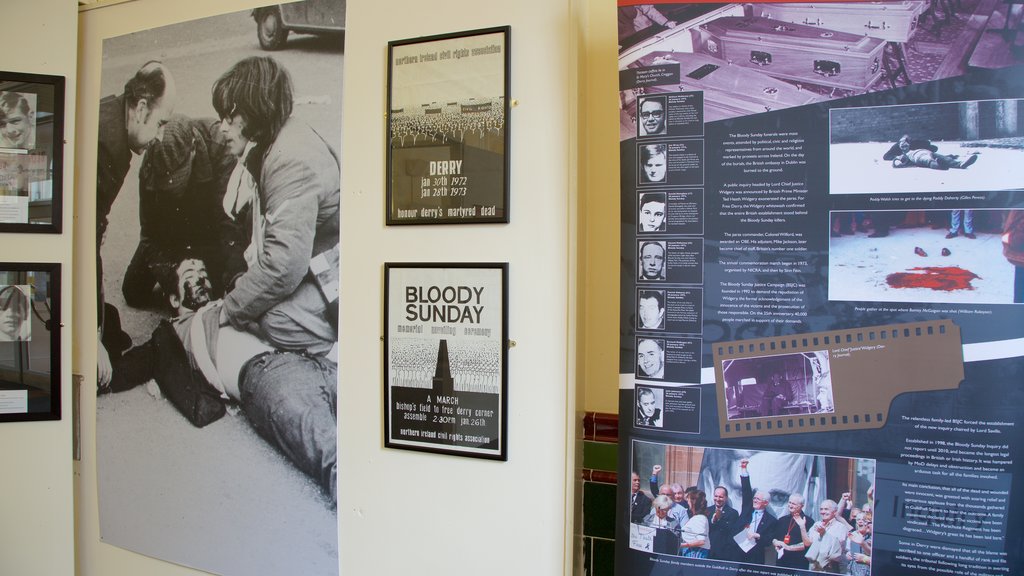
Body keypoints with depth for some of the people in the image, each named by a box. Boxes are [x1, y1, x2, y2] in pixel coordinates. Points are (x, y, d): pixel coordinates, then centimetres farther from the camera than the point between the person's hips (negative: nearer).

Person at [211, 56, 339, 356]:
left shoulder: (293, 162, -26)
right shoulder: (269, 146, 7)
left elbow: (284, 263, -32)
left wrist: (228, 309, -19)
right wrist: (241, 284, 2)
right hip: (318, 262, 11)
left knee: (278, 321, -30)